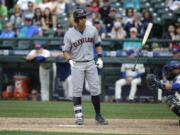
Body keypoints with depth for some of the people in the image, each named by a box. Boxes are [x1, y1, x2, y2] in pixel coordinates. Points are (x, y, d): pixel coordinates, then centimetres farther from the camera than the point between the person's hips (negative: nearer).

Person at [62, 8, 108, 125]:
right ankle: (78, 115, 4)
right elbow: (65, 51, -2)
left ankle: (98, 115, 11)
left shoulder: (92, 30, 0)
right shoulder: (69, 34, -8)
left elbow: (97, 44, 12)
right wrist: (70, 60, -20)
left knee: (95, 89, 2)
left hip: (90, 63, 2)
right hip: (77, 65, -2)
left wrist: (100, 58, 2)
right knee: (77, 90, -4)